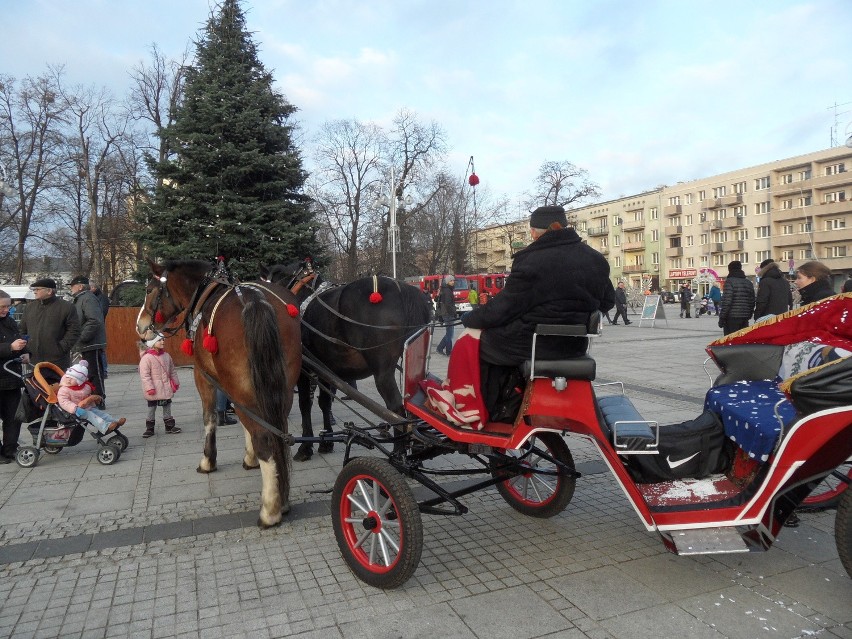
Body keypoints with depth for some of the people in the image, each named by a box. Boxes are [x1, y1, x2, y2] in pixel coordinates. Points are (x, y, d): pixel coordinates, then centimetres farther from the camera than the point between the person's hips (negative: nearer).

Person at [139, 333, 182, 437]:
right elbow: (144, 374, -18)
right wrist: (149, 388, -20)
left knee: (167, 406, 14)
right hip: (154, 391, -5)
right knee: (151, 408, 8)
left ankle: (170, 426, 25)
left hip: (166, 389, 5)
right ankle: (149, 428, 19)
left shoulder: (166, 356, 3)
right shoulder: (146, 358, -16)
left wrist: (175, 382, 8)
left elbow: (172, 370, 12)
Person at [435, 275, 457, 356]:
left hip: (445, 314, 10)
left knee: (449, 333, 16)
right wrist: (454, 314, -19)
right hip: (448, 314, -10)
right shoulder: (447, 291, -15)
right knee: (449, 334, -3)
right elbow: (448, 304, -21)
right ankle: (449, 352, 2)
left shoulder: (445, 290, 15)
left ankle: (440, 348, 18)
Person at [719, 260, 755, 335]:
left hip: (732, 318, -7)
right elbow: (752, 302, 16)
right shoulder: (749, 283, 16)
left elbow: (727, 302, -15)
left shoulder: (730, 281, -8)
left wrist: (722, 318, -12)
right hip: (744, 319, 7)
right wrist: (749, 316, 23)